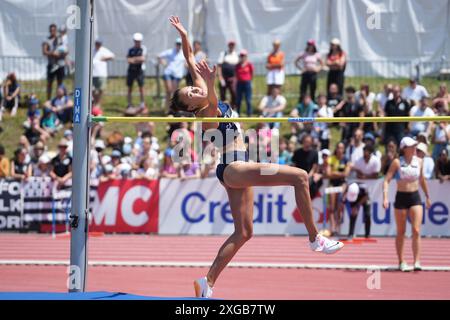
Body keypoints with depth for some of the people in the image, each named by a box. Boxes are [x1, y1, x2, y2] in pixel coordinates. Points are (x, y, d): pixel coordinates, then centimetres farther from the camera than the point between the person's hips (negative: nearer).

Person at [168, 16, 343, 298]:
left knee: (243, 233, 10)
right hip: (233, 168, -10)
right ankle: (315, 238, -15)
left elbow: (191, 62, 15)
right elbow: (213, 104, -38)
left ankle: (207, 283, 9)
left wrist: (184, 36, 13)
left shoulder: (210, 105, 11)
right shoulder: (205, 114, -12)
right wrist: (211, 85, -56)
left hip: (236, 170, 10)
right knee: (300, 176, -17)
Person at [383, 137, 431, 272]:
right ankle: (401, 262, 19)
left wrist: (427, 196, 24)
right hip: (401, 198, -2)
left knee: (416, 231, -11)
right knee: (401, 232, 7)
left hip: (415, 197, 2)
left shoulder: (419, 162, 4)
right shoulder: (397, 162, -7)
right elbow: (386, 180, -10)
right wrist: (385, 197, -23)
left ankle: (417, 262, -13)